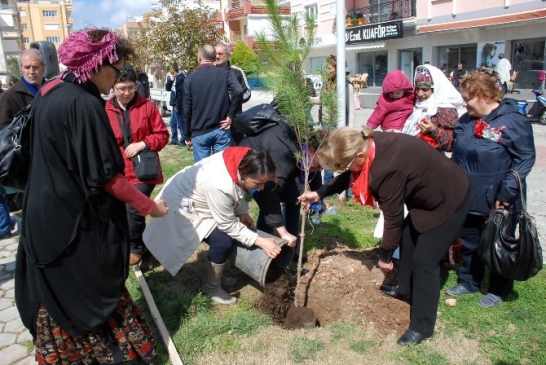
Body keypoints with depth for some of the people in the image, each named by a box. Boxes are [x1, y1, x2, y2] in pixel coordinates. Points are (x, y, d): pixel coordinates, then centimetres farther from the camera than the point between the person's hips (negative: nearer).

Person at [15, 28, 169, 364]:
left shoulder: (50, 95, 6)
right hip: (78, 219, -8)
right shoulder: (85, 105, -22)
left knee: (58, 288, 21)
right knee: (93, 286, 8)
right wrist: (150, 206, -13)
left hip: (47, 213, 9)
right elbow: (105, 175, -22)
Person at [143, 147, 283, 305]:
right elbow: (228, 225, -25)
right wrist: (260, 241, -23)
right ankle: (212, 288, 7)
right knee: (223, 241, -16)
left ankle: (215, 276, 27)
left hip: (192, 194, 9)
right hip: (181, 207, -9)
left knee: (229, 233, 9)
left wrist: (242, 212, -8)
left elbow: (237, 190, 4)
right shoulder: (220, 186, -40)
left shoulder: (241, 161, -18)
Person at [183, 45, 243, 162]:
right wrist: (231, 115, -7)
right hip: (221, 130, 1)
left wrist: (187, 135, 9)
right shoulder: (225, 74, 1)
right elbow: (238, 92, -18)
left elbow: (187, 109, 1)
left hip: (199, 132, 0)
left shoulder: (190, 78, 1)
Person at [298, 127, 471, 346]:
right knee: (407, 240, 19)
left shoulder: (387, 169, -37)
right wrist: (320, 193, 9)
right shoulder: (371, 145, -11)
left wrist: (385, 255, -10)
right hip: (426, 194, 10)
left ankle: (422, 327, 11)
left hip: (447, 200, -9)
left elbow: (392, 217, -24)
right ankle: (406, 291, 41)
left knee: (424, 261, -4)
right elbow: (350, 176, 8)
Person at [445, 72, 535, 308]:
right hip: (468, 198, 6)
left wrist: (506, 193, -20)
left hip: (497, 202, -6)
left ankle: (499, 291, 31)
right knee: (468, 244, 19)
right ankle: (469, 282, 38)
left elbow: (525, 158, -16)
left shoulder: (513, 121, -16)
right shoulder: (466, 121, 5)